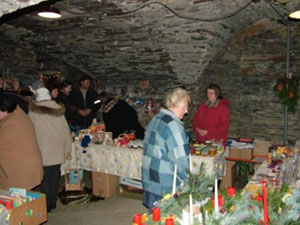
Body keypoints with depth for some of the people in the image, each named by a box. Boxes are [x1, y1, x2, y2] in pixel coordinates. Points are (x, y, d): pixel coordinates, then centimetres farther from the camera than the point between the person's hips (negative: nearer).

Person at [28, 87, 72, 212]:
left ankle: (47, 204, 8)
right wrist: (67, 149, 11)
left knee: (45, 177, 4)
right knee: (55, 176, 12)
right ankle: (53, 201, 21)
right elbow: (66, 130, 6)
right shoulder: (58, 110, 6)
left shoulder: (33, 112, -3)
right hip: (58, 150, 3)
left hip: (43, 150, -3)